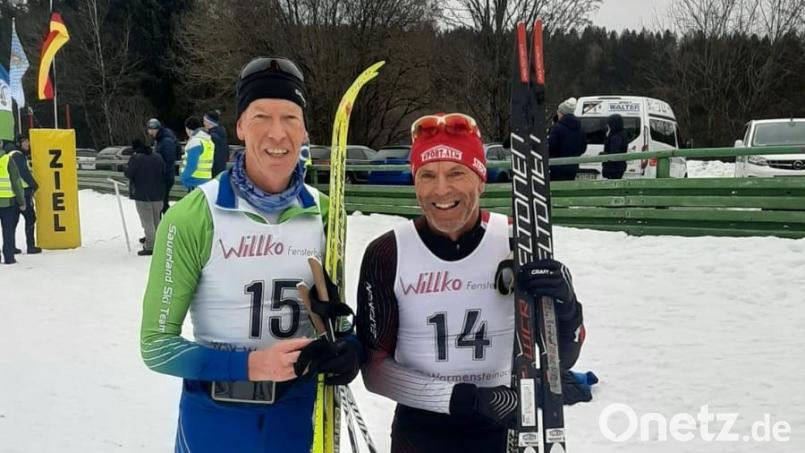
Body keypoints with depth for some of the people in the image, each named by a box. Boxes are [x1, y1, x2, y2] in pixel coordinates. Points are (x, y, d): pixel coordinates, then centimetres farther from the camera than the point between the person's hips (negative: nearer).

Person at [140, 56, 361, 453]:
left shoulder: (322, 213, -4)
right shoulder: (192, 218, -15)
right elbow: (157, 344, -12)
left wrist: (347, 348, -13)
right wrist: (248, 365, -25)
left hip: (297, 418, 3)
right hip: (215, 420, -3)